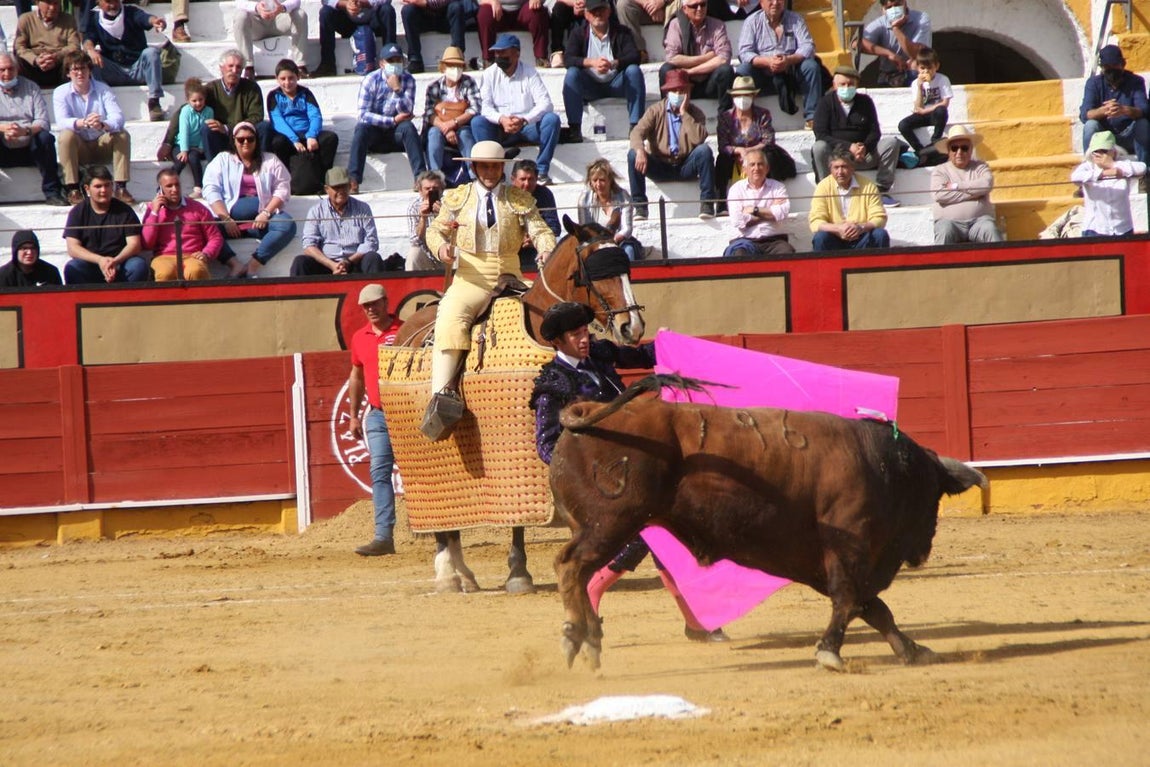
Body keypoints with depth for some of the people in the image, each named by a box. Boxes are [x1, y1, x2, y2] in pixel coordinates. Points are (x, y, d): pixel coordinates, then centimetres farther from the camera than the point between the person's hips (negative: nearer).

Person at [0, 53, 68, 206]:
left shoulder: (30, 87, 8)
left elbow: (43, 122, -4)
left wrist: (25, 131, -25)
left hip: (29, 150, 1)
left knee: (45, 137, -29)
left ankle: (52, 192, -25)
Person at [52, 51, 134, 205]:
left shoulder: (103, 90, -1)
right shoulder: (61, 93, -4)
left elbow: (118, 117, -17)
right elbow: (62, 122, -22)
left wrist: (103, 125, -41)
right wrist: (83, 123, -43)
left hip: (102, 145, 2)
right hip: (78, 149, -1)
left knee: (123, 135, -25)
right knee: (67, 135, -31)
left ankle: (121, 188, -28)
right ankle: (73, 190, -32)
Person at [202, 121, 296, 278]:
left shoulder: (270, 161, 17)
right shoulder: (222, 160, 15)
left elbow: (282, 190, 6)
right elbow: (211, 191, 2)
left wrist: (266, 213, -12)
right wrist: (225, 219, -13)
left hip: (261, 218, 1)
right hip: (231, 218, -1)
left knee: (287, 225, -31)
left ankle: (253, 265, -35)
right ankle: (236, 265, -36)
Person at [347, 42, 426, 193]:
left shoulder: (408, 80, -2)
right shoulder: (371, 81, -8)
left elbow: (407, 112, -13)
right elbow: (364, 114, -16)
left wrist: (397, 89, -26)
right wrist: (393, 120, -21)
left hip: (395, 134, 1)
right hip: (374, 132, -1)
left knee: (408, 127, -29)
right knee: (361, 128, -32)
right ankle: (353, 181, -40)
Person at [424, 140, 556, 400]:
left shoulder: (520, 200, 10)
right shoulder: (457, 198, 12)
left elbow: (540, 231, 4)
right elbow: (435, 230, 14)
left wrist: (547, 250, -19)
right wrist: (441, 247, -10)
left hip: (510, 278, 2)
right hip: (470, 278, -2)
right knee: (451, 318, -27)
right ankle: (440, 393, -33)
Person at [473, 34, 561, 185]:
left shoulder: (529, 72, -1)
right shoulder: (489, 74, 2)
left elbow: (545, 103, -10)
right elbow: (485, 106, -7)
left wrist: (523, 120, -28)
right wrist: (501, 119, -28)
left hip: (528, 126, 0)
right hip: (500, 129, 0)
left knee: (552, 119, -27)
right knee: (477, 122, -27)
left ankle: (542, 171, -25)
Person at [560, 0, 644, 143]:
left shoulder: (621, 32, 0)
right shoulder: (579, 33, 1)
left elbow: (634, 57, -14)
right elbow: (568, 59, -13)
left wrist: (613, 64, -35)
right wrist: (592, 62, -32)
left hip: (615, 83, 0)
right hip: (590, 86, 0)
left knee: (634, 71, -26)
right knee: (572, 74, -28)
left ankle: (636, 126, -30)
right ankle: (574, 130, -33)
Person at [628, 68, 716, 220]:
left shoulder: (695, 113, 1)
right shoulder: (655, 111, 2)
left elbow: (699, 139, -19)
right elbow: (637, 132, -14)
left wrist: (684, 114, -17)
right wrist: (640, 150, -35)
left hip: (686, 167, 0)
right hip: (660, 166, 1)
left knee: (704, 150, -28)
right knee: (633, 154, -24)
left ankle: (706, 203, -27)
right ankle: (640, 206, -23)